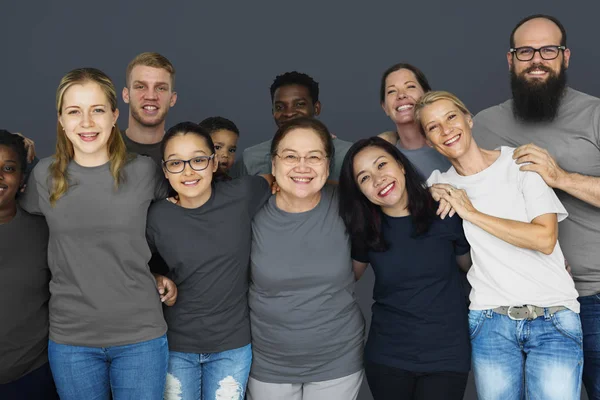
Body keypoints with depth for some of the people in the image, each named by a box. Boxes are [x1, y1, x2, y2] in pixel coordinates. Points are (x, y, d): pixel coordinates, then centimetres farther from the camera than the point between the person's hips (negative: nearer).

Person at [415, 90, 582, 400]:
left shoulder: (520, 162, -2)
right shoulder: (442, 182, 8)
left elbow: (545, 239, -12)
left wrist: (471, 212, -11)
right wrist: (431, 193, 2)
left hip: (553, 318, -2)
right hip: (489, 321, 3)